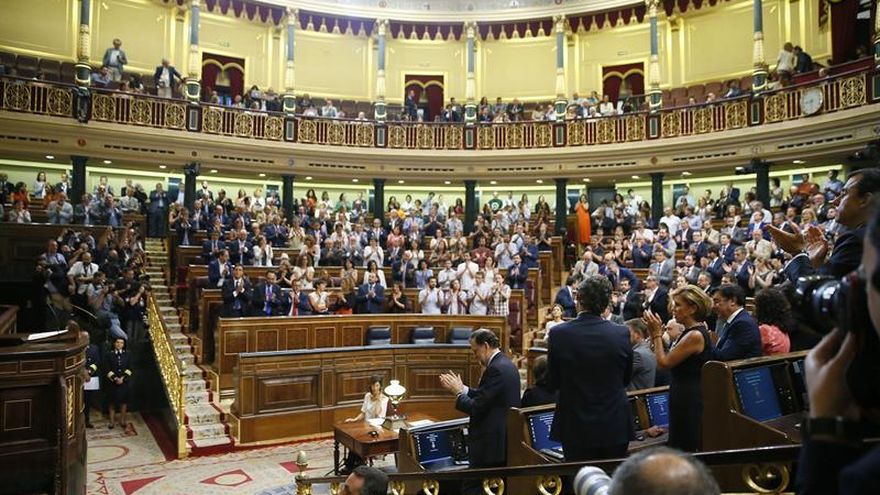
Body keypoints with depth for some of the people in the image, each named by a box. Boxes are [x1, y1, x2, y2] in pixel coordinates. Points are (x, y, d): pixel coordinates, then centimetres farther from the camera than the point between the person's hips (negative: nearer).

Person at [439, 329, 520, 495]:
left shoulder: (496, 369, -21)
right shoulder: (506, 364, 11)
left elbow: (477, 408, -21)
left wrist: (459, 392, -6)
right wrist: (462, 388, 5)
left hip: (491, 443, -10)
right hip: (504, 439, 10)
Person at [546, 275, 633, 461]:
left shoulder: (558, 333, -14)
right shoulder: (621, 333, -11)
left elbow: (553, 383, -4)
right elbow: (626, 380, 4)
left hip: (575, 427, -1)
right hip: (615, 427, 1)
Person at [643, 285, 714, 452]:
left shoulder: (696, 335, -20)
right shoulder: (689, 332, 9)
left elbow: (664, 363, -20)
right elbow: (666, 358, 11)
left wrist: (657, 334, -11)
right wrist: (655, 334, 5)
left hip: (690, 400, -10)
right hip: (684, 397, 10)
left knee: (688, 451, 2)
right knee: (679, 449, 18)